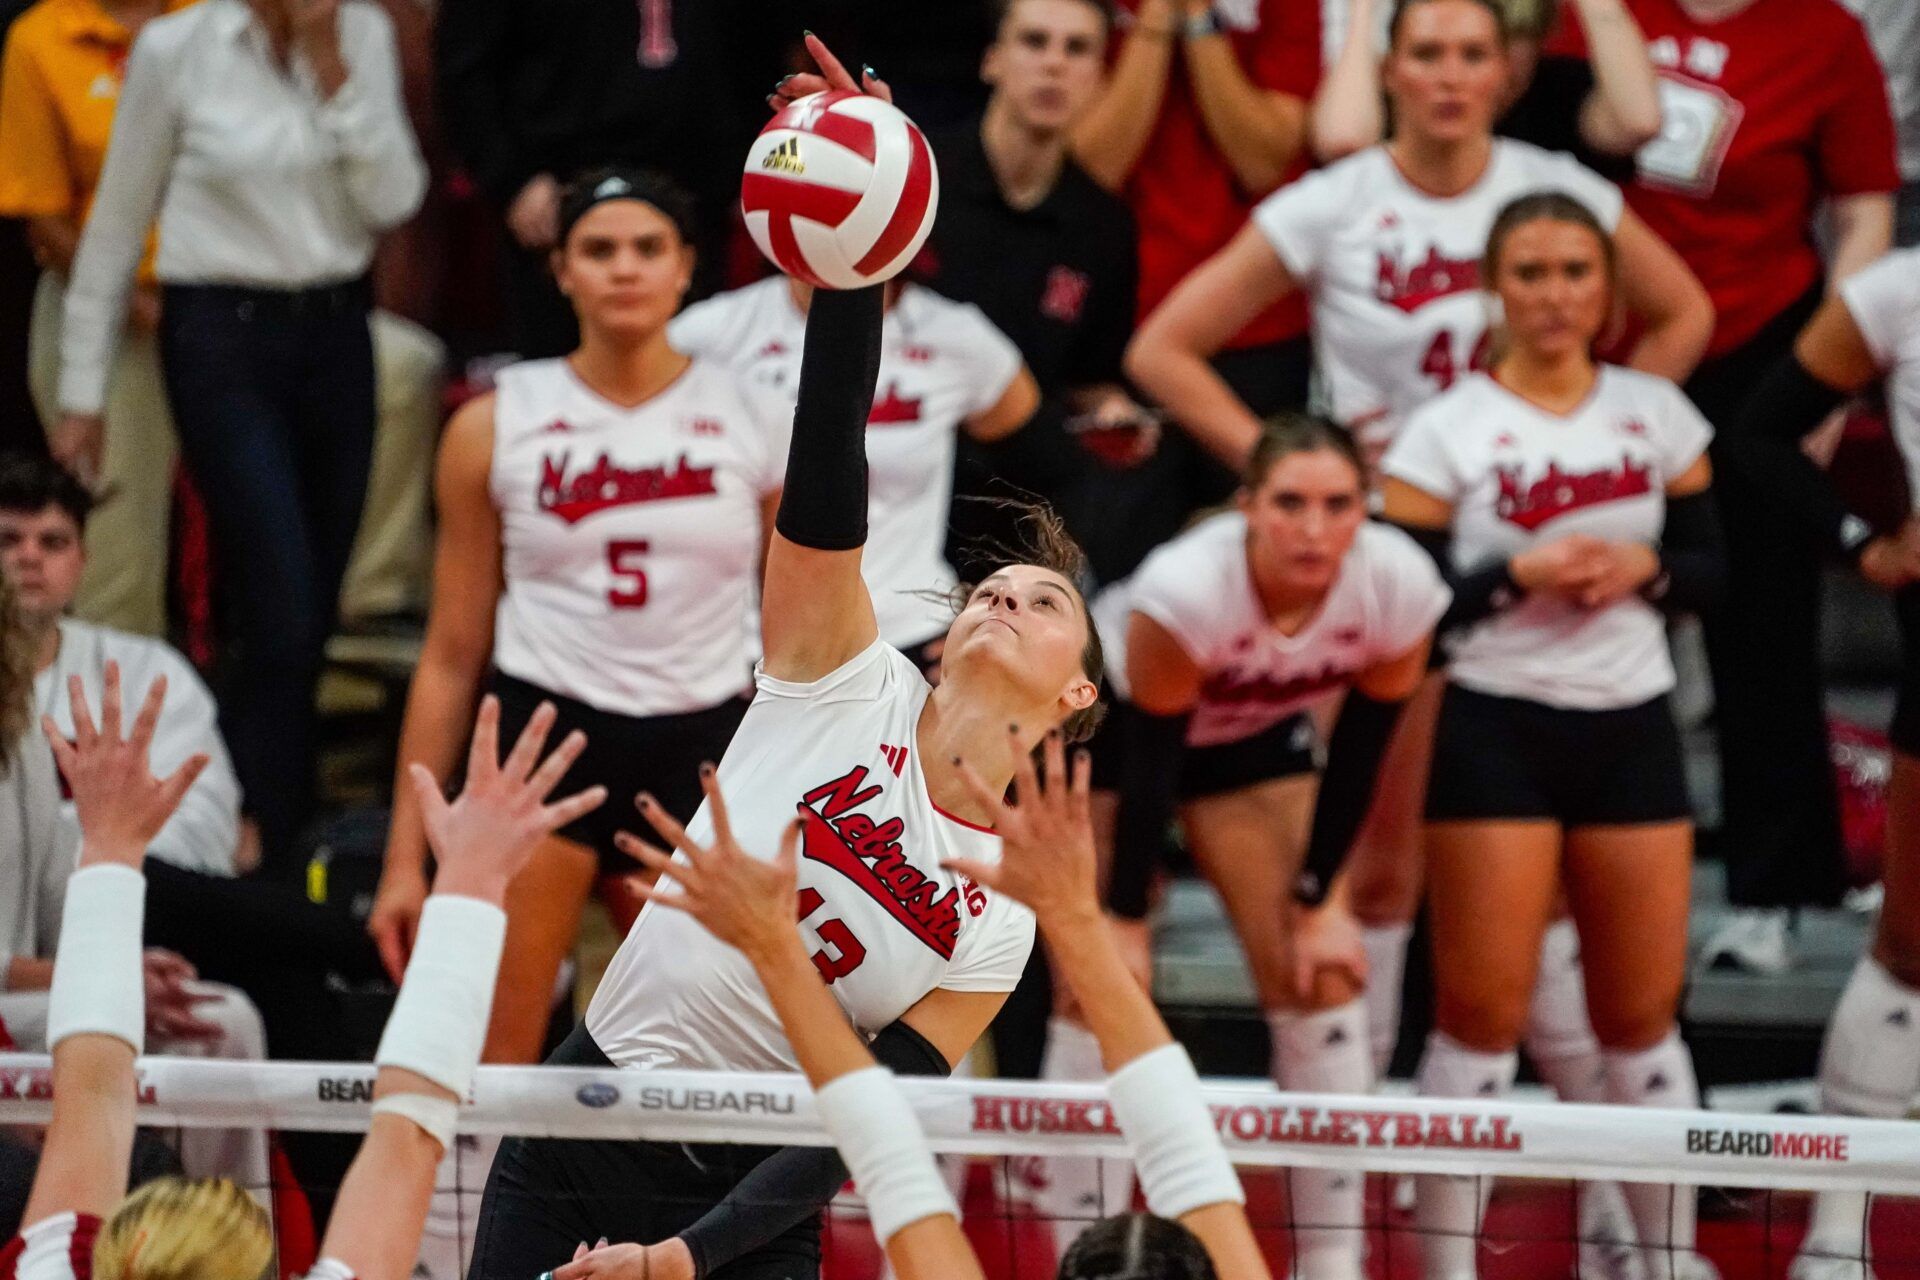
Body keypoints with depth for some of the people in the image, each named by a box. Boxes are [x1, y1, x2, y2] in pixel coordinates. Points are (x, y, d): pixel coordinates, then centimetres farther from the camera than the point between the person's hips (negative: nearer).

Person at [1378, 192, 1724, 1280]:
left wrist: (1644, 568, -10)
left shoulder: (1658, 413, 7)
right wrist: (1518, 578, -19)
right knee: (1484, 1010, -6)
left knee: (1644, 1013, 6)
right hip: (1499, 731, -3)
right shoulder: (1449, 429, -4)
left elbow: (1709, 568, 10)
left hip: (1632, 729, 3)